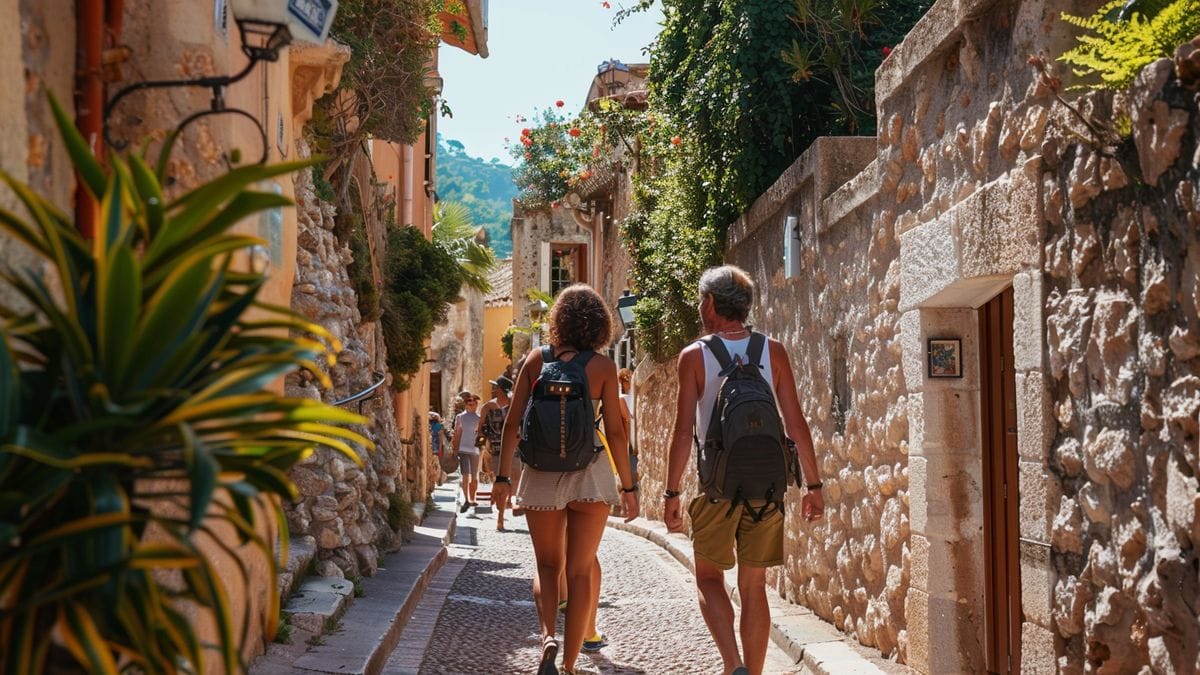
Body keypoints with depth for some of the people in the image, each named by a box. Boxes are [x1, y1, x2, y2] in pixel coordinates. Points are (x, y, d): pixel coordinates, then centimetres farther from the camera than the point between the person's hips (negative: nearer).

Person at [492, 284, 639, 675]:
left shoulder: (536, 360, 2)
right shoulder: (602, 366, -3)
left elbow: (513, 422, 0)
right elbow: (615, 432, -4)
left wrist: (503, 476, 7)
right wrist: (628, 487, 3)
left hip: (541, 473, 1)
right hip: (588, 474, -1)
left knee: (547, 565, 17)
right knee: (580, 571, 9)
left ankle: (548, 639, -8)